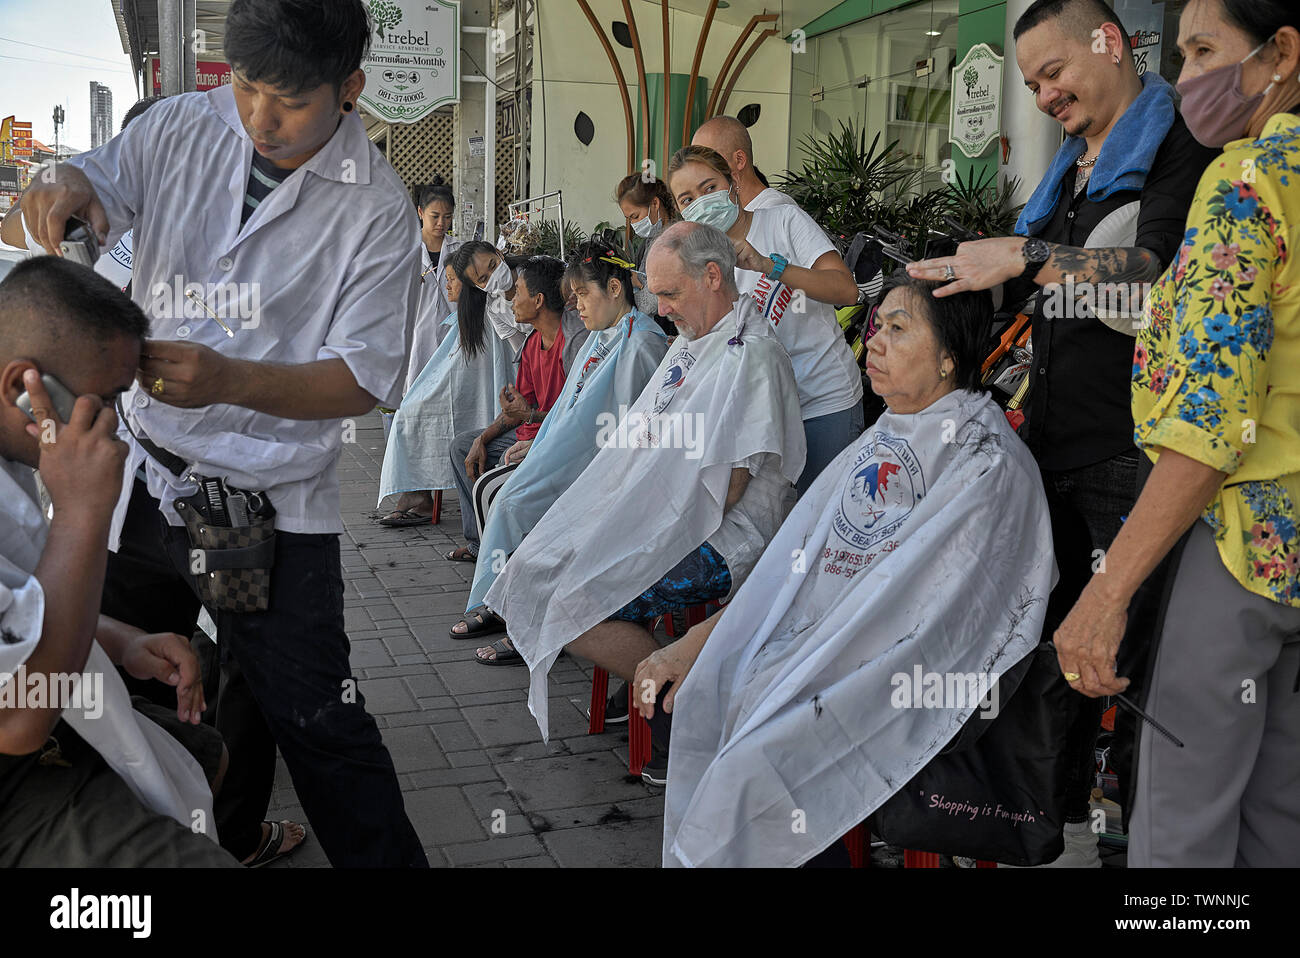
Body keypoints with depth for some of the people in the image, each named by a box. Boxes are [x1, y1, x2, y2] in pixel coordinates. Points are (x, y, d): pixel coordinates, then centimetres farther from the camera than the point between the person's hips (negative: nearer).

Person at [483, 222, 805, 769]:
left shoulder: (750, 353, -16)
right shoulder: (691, 340, 16)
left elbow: (724, 488, -19)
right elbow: (638, 444, 19)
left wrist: (656, 535, -13)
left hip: (718, 542, -10)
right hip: (656, 519, 10)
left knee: (569, 606, -21)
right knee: (538, 569, 4)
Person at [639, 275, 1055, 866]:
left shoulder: (990, 468, -13)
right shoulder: (882, 440, 12)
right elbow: (791, 563, 9)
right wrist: (696, 641, 0)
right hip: (812, 654, 8)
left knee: (755, 770, -23)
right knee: (692, 702, -6)